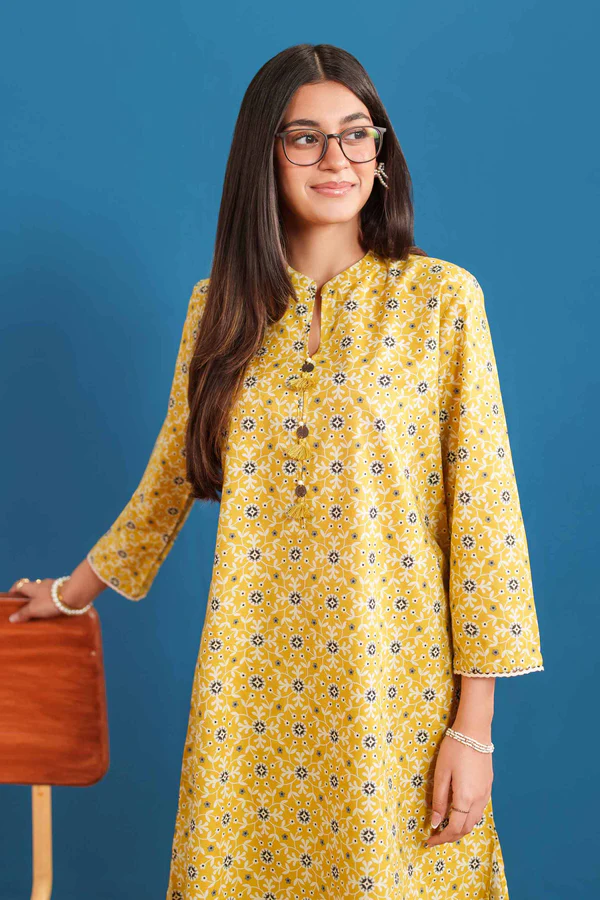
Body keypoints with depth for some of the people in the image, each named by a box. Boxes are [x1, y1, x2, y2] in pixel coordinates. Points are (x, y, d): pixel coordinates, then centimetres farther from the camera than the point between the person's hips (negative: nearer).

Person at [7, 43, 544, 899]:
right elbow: (171, 475, 17)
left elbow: (483, 510, -7)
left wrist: (474, 725, -9)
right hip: (252, 681, 3)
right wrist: (74, 590, 25)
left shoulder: (442, 299, -5)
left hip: (394, 676, -2)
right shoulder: (221, 306, 5)